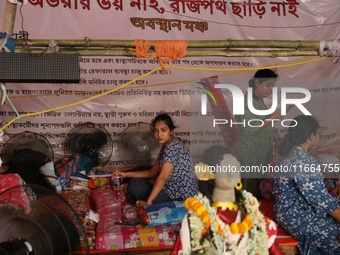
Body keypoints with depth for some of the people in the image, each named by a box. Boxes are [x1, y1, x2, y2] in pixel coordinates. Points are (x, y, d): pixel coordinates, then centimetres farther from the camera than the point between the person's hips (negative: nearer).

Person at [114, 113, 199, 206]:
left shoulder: (173, 146, -21)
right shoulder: (165, 147, 9)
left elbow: (162, 177, -27)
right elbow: (152, 172, 15)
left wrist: (148, 202, -27)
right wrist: (126, 174, 9)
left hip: (182, 197, -9)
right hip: (173, 189, 9)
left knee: (134, 188, -7)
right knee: (134, 184, 7)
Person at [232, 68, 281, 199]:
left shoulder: (259, 100, 13)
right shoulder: (247, 101, -17)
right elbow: (247, 129, -26)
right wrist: (271, 118, -22)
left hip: (259, 156, 9)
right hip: (248, 157, -9)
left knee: (257, 191, 15)